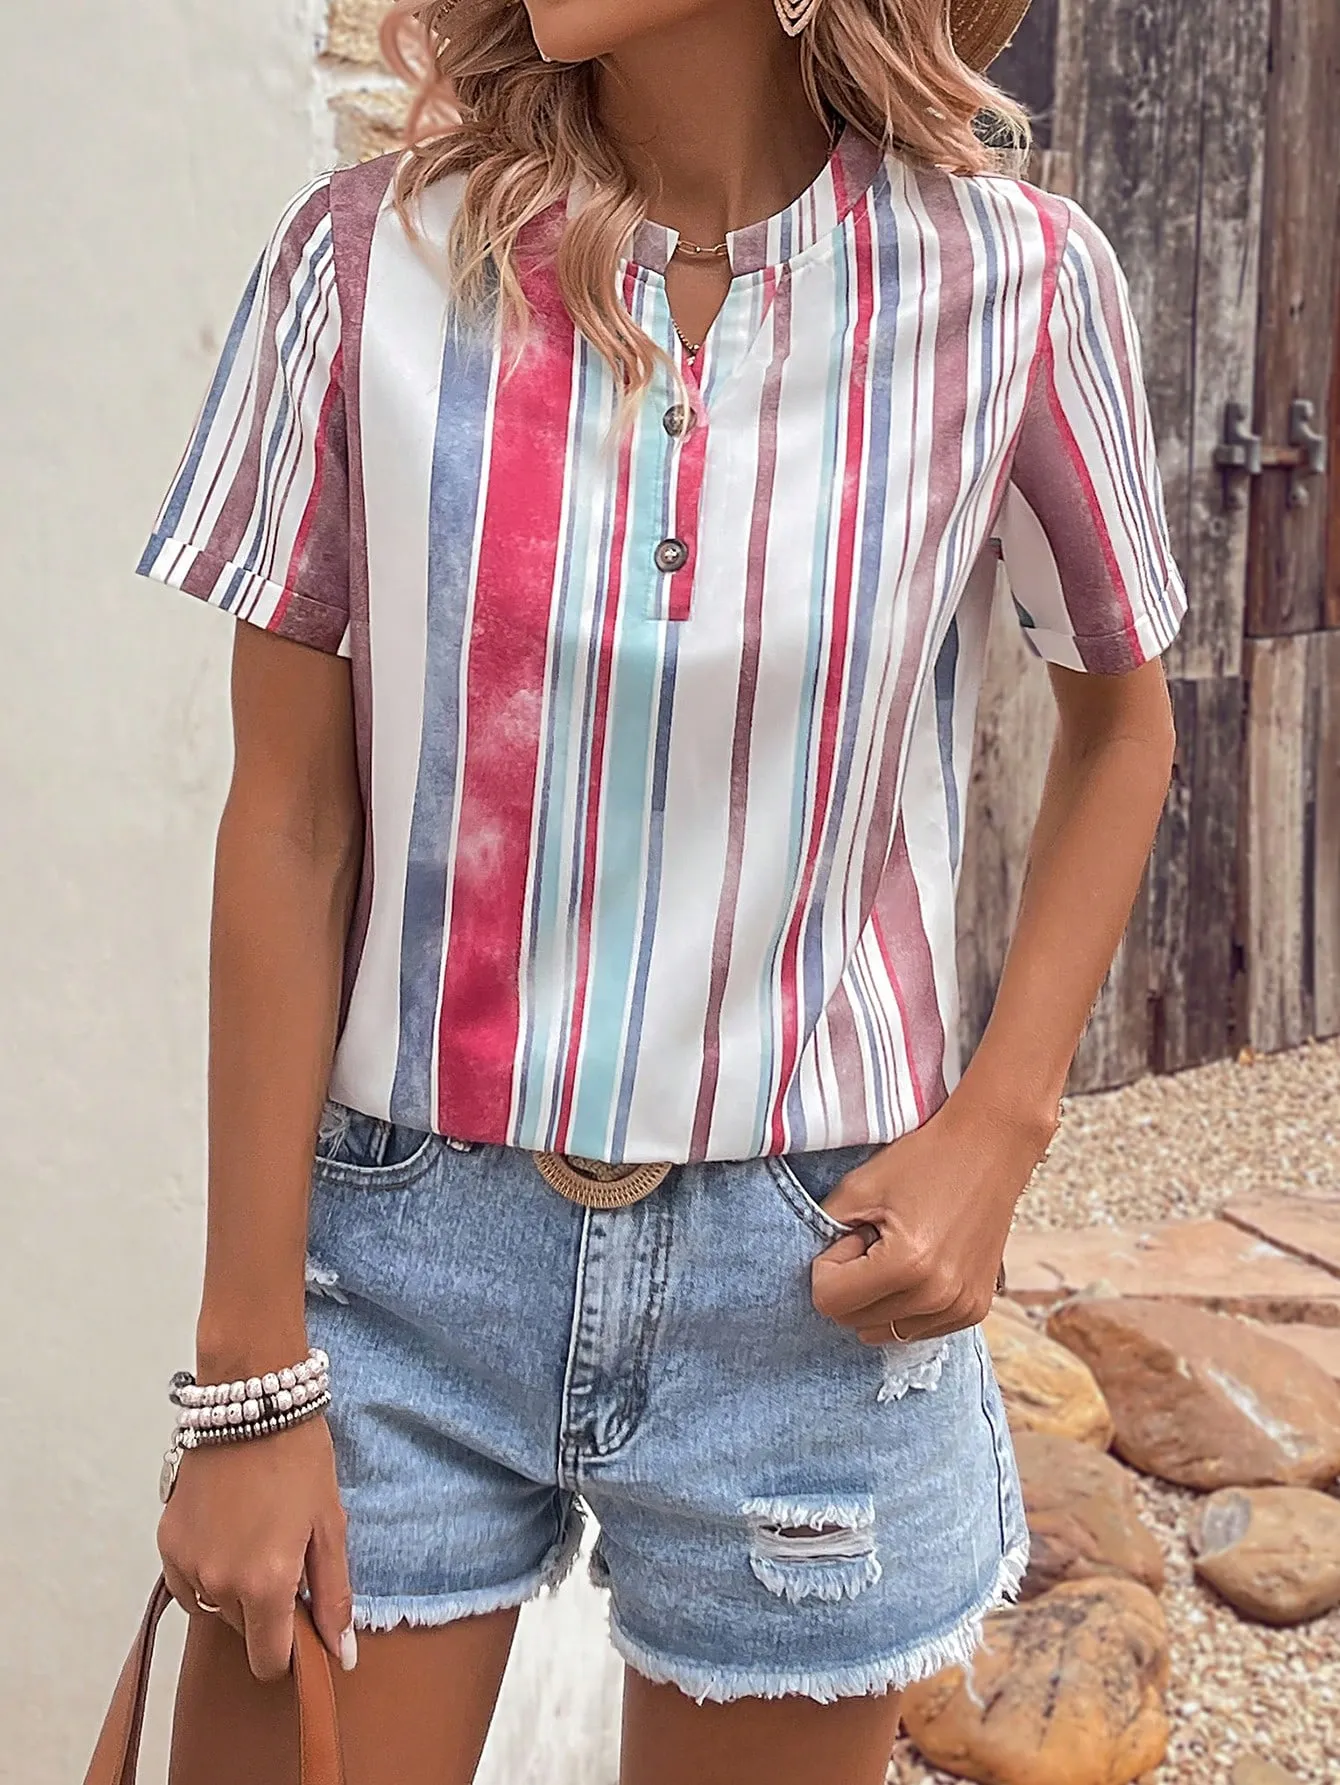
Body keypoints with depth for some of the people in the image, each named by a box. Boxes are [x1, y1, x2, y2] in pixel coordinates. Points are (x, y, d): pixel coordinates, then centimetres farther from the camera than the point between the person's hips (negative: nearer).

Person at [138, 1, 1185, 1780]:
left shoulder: (1010, 278, -7)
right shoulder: (372, 256, -7)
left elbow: (1119, 714, 8)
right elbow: (288, 830, -5)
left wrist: (999, 1125, -5)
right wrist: (248, 1375, -4)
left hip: (806, 1281, 1)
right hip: (404, 1248, 0)